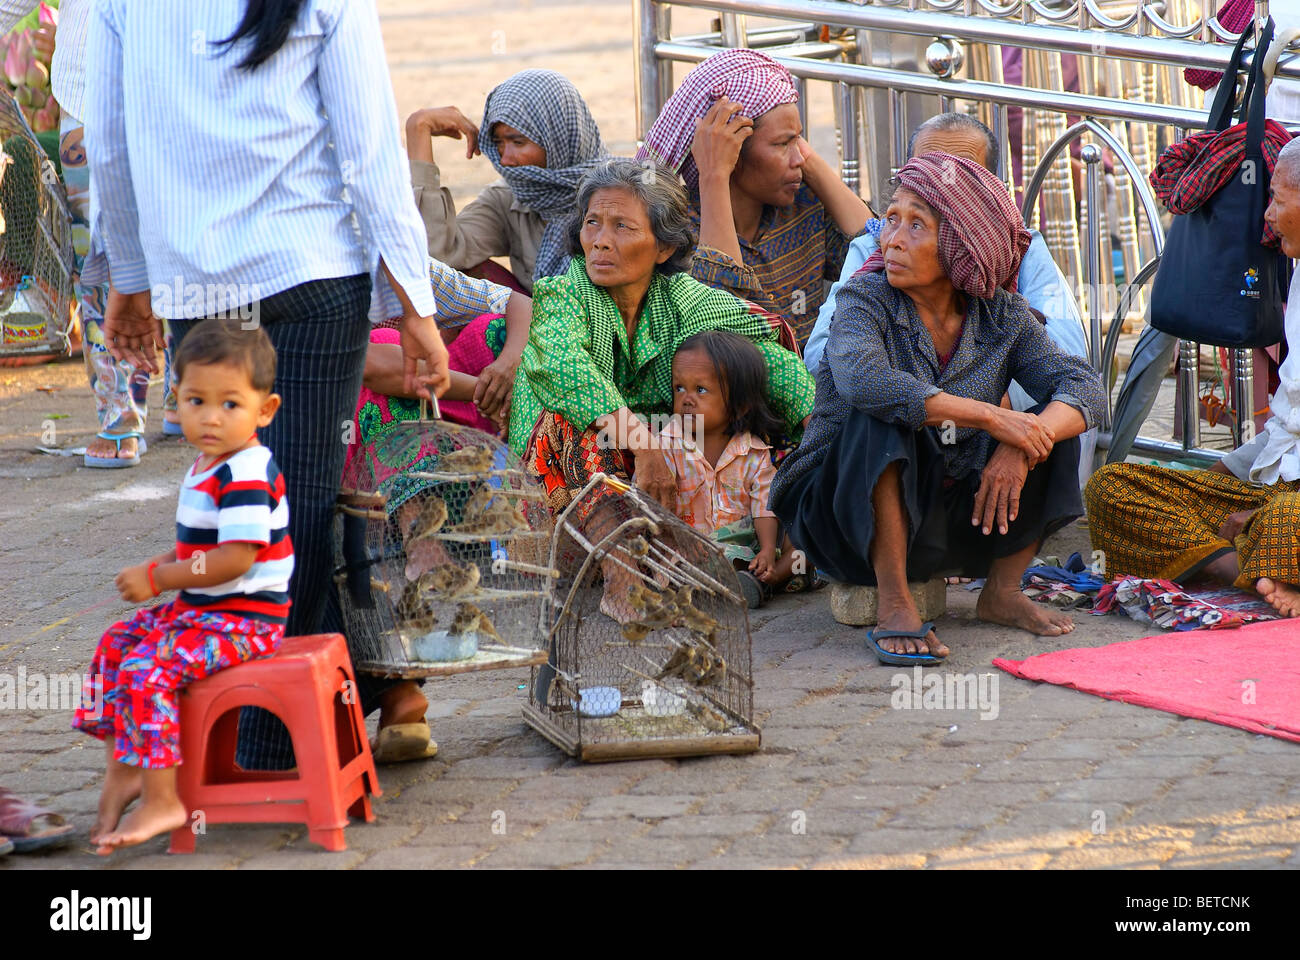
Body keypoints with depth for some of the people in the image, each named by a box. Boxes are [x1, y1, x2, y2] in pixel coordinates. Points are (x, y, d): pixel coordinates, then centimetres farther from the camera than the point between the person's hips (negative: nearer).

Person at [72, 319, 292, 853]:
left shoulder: (245, 476, -22)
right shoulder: (207, 465, 11)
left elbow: (234, 559, -28)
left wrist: (157, 579, -20)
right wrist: (162, 566, 5)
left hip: (244, 619, -11)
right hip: (200, 608, 11)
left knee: (146, 670, -22)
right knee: (115, 645, 14)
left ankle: (161, 800, -19)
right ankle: (123, 767, 16)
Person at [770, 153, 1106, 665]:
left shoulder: (1000, 315, -1)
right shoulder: (866, 300, -14)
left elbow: (1085, 387, -9)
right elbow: (861, 379, -36)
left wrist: (1021, 444, -30)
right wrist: (990, 417, -36)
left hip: (948, 516, 4)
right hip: (848, 510, -4)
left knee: (1055, 427, -9)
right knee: (882, 416, -32)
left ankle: (1002, 591, 0)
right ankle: (894, 603, -29)